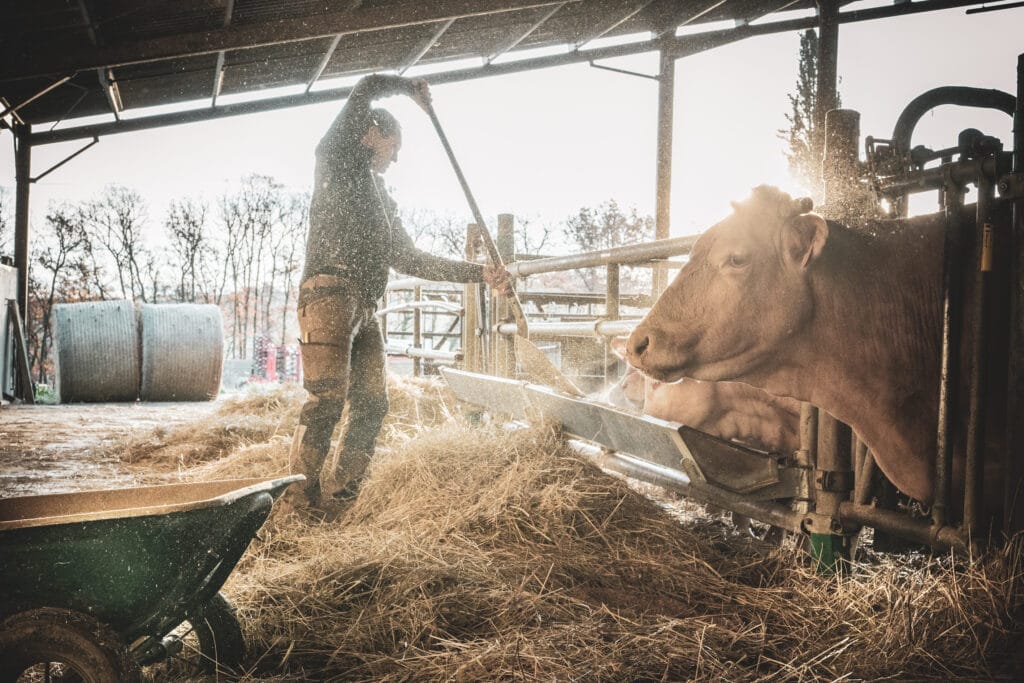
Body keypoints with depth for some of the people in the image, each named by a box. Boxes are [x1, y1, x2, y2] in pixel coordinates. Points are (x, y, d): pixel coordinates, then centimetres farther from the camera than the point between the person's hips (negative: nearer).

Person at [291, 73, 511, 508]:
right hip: (330, 291, -8)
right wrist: (411, 88, 20)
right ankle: (304, 494, -14)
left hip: (365, 307, 8)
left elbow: (411, 260, 29)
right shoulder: (338, 155, 13)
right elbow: (367, 89, 1)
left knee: (371, 403, 0)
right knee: (327, 396, -17)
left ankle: (343, 497, 4)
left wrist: (481, 273, 25)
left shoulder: (382, 200, 33)